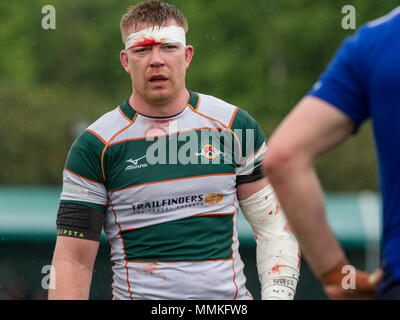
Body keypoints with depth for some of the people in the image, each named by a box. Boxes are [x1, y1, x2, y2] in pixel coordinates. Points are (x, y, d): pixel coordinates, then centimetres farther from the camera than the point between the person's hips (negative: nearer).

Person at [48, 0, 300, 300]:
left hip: (229, 297, 1)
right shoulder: (95, 145, 1)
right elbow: (74, 258, 1)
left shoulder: (235, 126, 8)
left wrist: (278, 292, -1)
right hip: (136, 293, -1)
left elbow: (273, 221, 12)